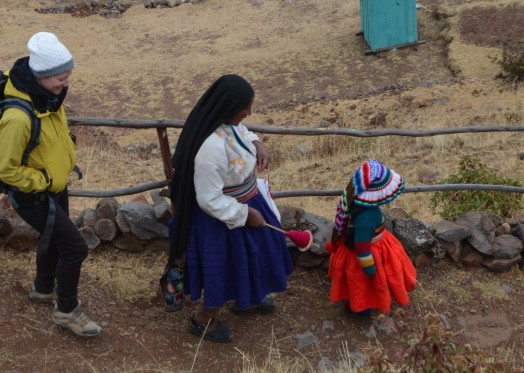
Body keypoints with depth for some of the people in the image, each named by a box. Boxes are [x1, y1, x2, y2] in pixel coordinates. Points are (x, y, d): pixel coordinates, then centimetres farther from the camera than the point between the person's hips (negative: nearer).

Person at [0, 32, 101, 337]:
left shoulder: (49, 94, -8)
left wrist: (66, 159, 9)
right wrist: (44, 182, -19)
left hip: (57, 185, 9)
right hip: (33, 196, -9)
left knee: (55, 238, 26)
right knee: (75, 247, -4)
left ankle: (43, 289, 52)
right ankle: (67, 311, 17)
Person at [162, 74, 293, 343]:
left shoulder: (227, 121, -12)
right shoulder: (211, 148, -39)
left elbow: (242, 132, 14)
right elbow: (210, 201, -30)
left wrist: (257, 145, -7)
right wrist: (246, 214, -20)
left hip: (243, 202, 9)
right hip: (222, 218, -9)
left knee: (251, 254, 29)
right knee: (226, 266, 12)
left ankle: (246, 301, 57)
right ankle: (202, 320, 39)